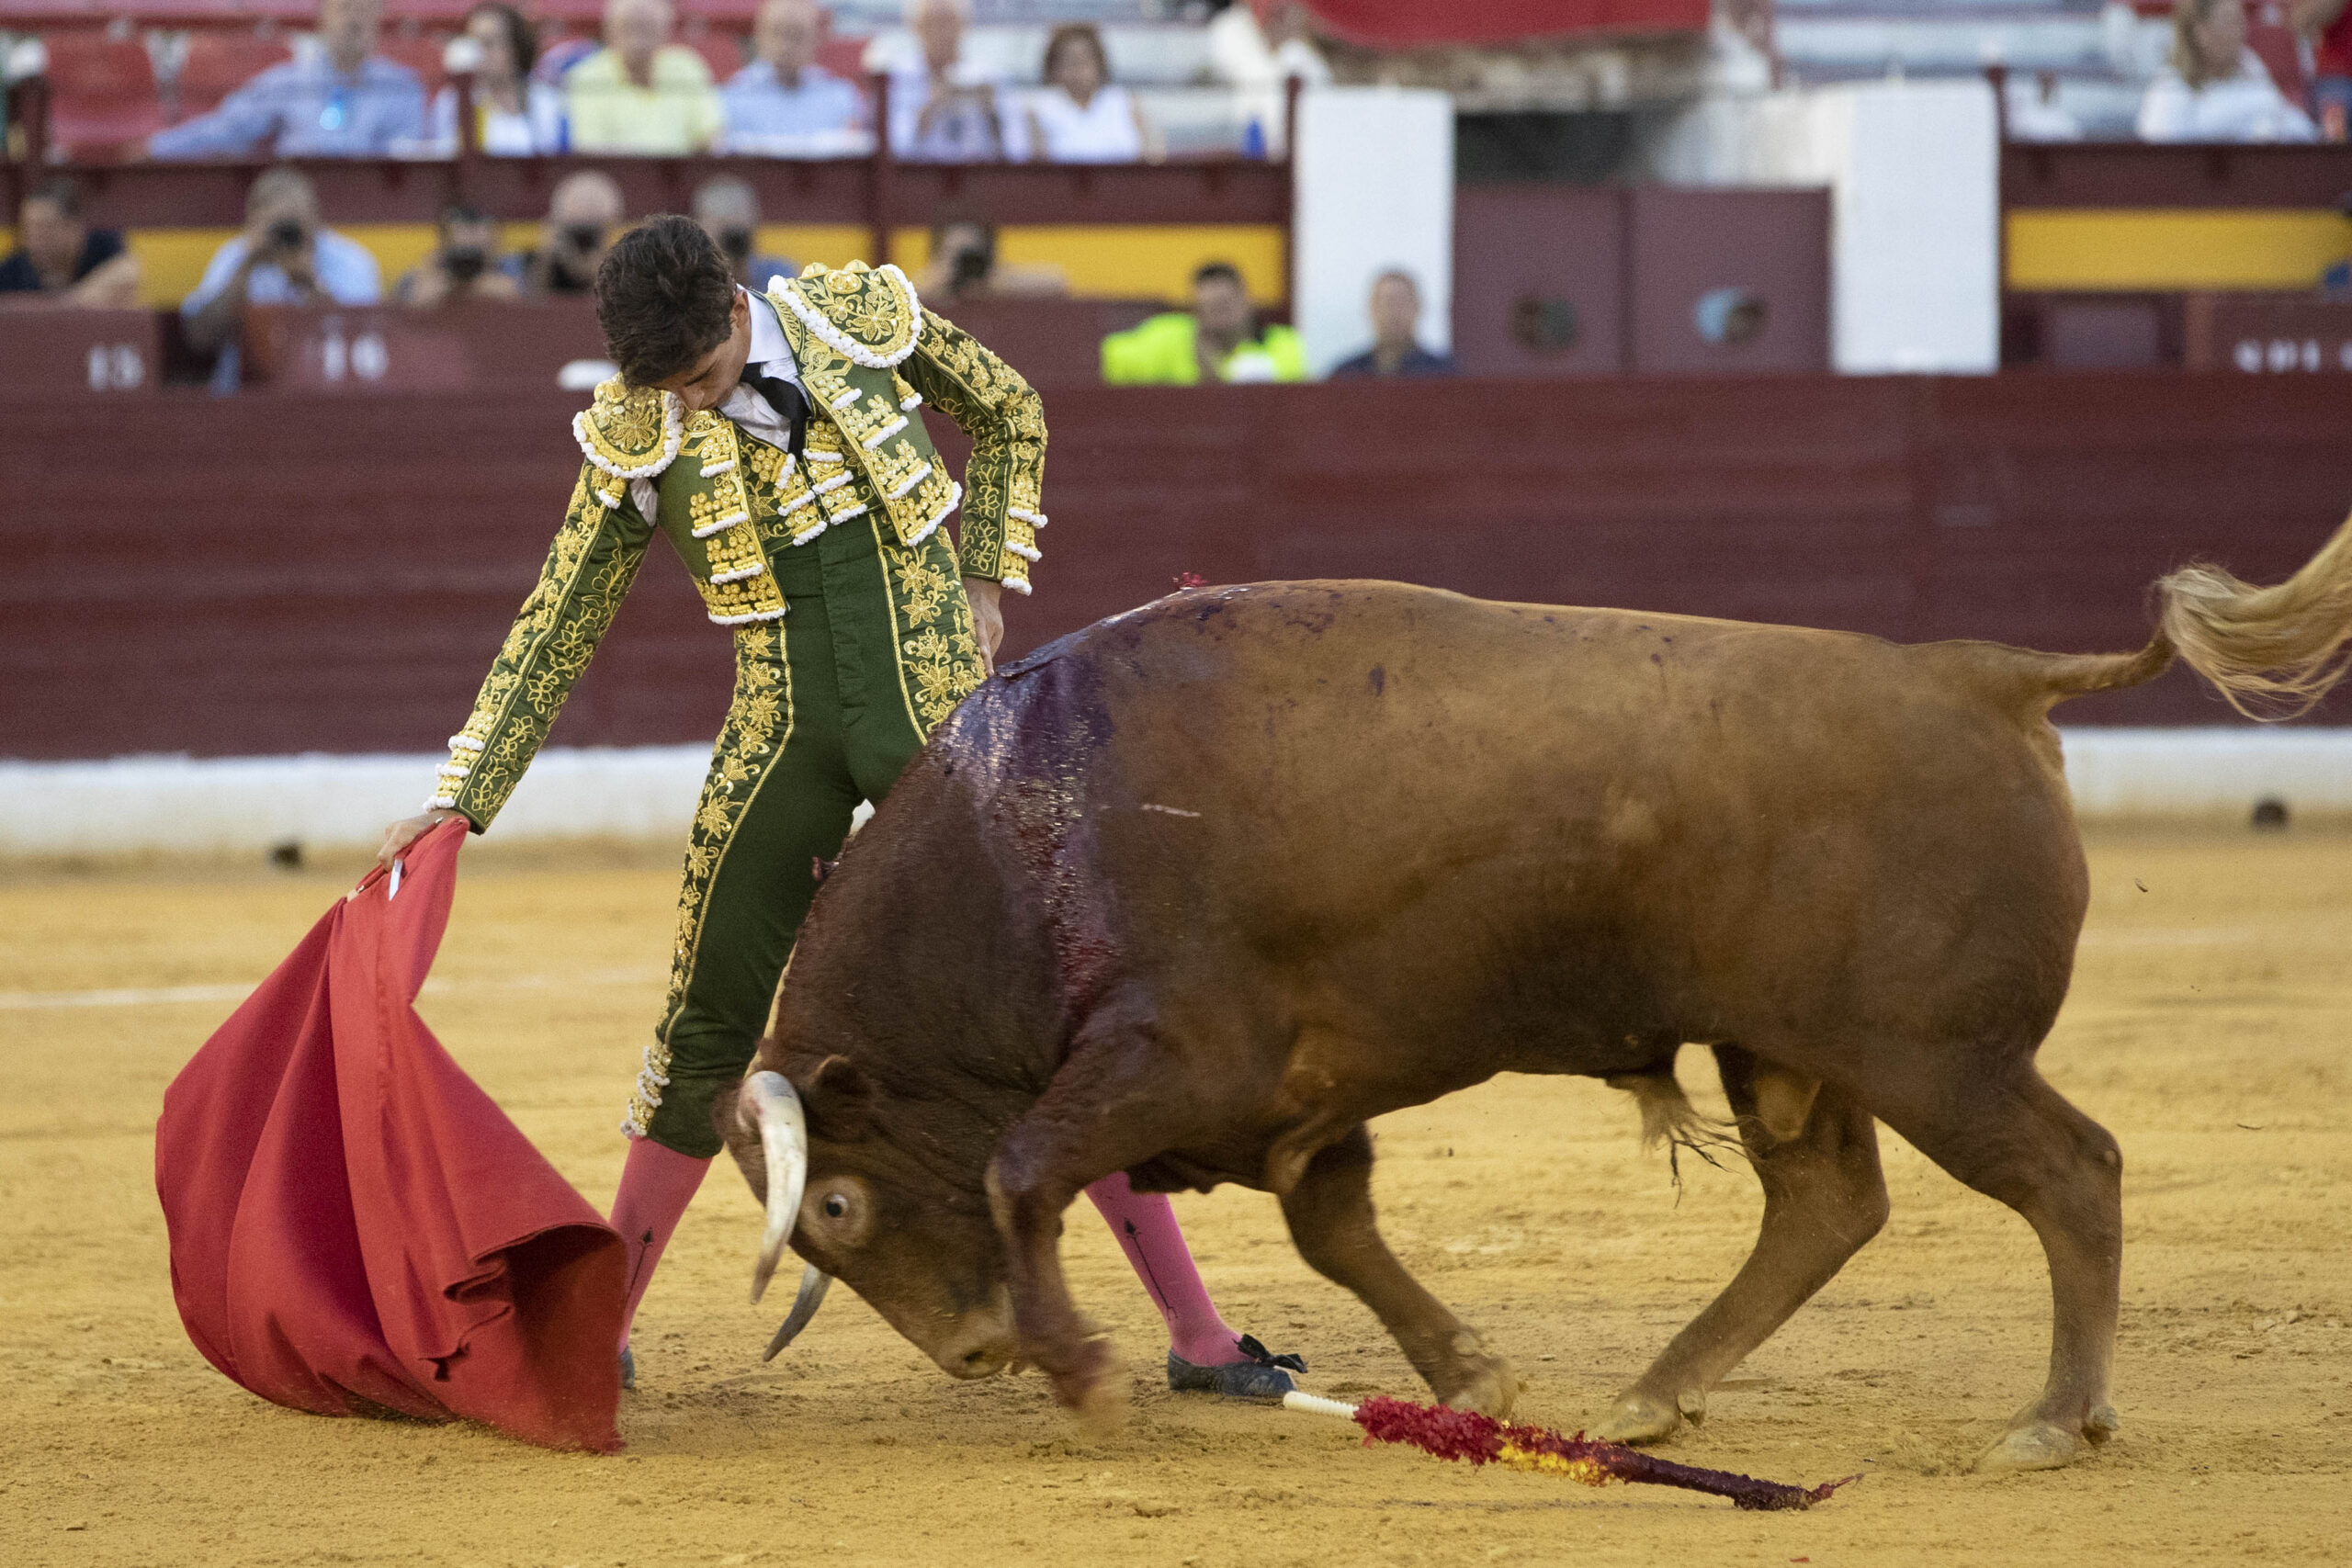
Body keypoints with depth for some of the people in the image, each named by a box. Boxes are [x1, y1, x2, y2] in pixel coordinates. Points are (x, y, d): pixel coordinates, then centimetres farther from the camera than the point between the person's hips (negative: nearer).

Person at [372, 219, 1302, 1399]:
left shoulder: (863, 320, -8)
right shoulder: (635, 441, -6)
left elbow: (1010, 416, 11)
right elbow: (553, 635, 0)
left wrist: (984, 587, 3)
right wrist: (456, 804, -5)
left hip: (939, 725, -1)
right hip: (784, 745, 1)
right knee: (708, 1029, 6)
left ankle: (1195, 1330, -1)